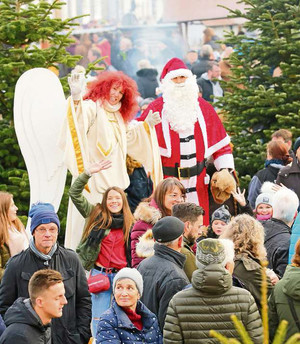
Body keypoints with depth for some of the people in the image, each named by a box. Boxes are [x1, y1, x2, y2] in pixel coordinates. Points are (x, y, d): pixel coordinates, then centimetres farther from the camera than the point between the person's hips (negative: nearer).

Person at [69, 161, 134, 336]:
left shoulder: (130, 224, 9)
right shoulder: (96, 215, 5)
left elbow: (133, 252, 14)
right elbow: (74, 193, -1)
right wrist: (89, 173, -10)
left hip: (122, 275, 1)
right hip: (100, 273, -1)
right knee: (99, 318, 1)